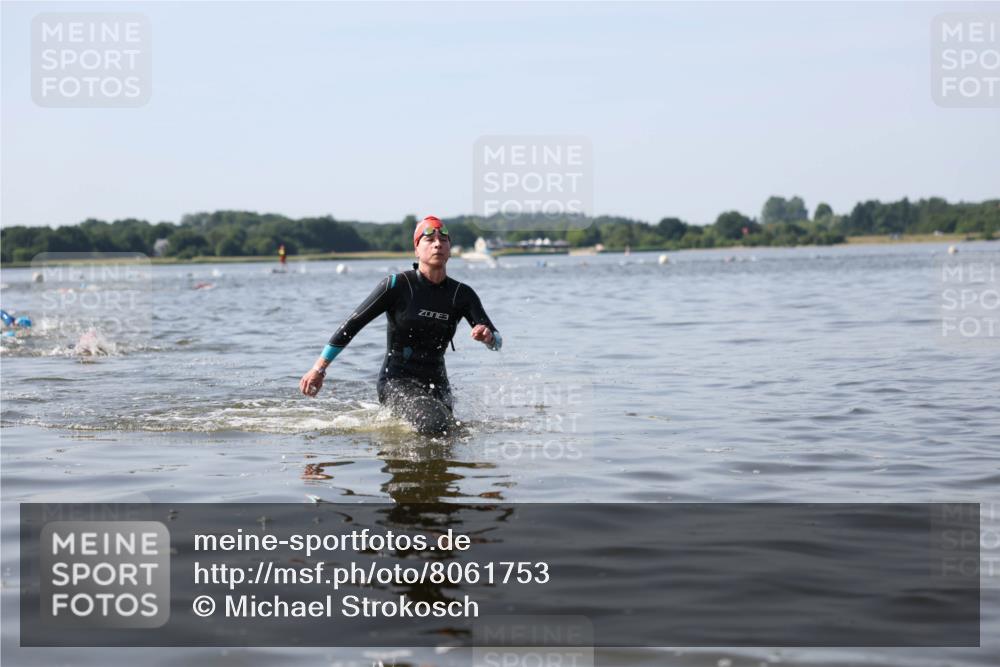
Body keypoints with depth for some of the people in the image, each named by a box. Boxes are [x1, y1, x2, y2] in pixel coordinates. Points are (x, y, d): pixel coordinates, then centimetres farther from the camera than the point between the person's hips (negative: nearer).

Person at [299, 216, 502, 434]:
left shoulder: (462, 294, 0)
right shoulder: (397, 285, -10)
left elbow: (497, 340, -6)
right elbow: (352, 325, -6)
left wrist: (488, 336, -31)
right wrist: (318, 369, -6)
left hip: (437, 384, 5)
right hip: (397, 381, -5)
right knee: (435, 424, -31)